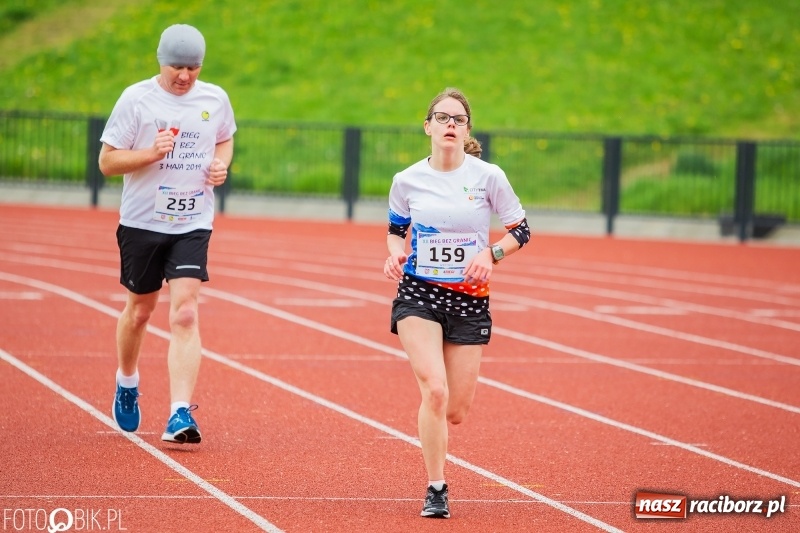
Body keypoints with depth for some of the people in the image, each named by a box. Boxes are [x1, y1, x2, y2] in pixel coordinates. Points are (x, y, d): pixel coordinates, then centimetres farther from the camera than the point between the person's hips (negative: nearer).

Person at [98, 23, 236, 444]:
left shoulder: (215, 100, 1)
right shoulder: (136, 99, -8)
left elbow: (224, 139, 21)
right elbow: (107, 161, -7)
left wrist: (221, 164, -1)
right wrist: (150, 153, -23)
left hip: (193, 224, 1)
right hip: (142, 221, -1)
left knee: (184, 314, -13)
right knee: (140, 310, 14)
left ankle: (180, 414, -18)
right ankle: (127, 381, 44)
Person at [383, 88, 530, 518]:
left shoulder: (488, 177, -5)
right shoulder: (407, 180, -1)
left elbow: (521, 231, 3)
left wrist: (490, 254, -14)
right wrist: (395, 254, -6)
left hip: (469, 300, 1)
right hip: (417, 293, -1)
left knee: (455, 411, 4)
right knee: (435, 390, -21)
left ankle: (433, 447, 41)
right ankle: (435, 490, -10)